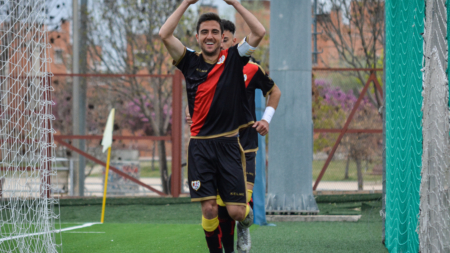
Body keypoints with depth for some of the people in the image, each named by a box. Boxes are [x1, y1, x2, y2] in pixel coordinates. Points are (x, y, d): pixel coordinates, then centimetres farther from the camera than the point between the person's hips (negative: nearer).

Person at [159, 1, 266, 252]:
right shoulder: (191, 62, 6)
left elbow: (259, 32, -8)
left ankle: (248, 212, 32)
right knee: (209, 209, -6)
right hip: (200, 144, 1)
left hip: (229, 143, -1)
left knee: (235, 210, -4)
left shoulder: (233, 59, 4)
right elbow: (165, 35, -4)